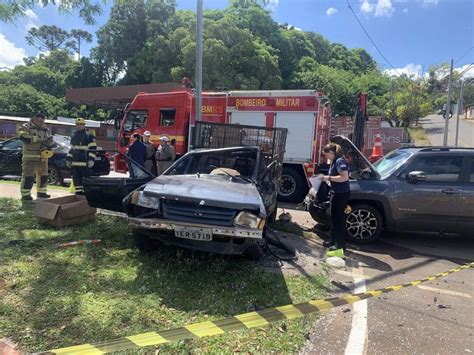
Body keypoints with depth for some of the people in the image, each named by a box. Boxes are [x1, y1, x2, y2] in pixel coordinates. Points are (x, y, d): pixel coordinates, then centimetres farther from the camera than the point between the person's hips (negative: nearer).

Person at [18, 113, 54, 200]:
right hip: (30, 156, -6)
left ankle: (41, 192, 25)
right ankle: (25, 194, -1)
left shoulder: (45, 129, 14)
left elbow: (50, 143, 13)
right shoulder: (26, 127, -2)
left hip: (42, 157, 6)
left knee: (43, 175, 12)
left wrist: (49, 143, -12)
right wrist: (39, 139, -25)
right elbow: (23, 137, -22)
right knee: (28, 176, -8)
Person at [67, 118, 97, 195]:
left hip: (85, 163, -7)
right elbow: (72, 149, 26)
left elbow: (93, 149, -9)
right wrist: (68, 159, 19)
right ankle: (78, 193, 18)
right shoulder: (73, 136, 19)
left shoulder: (89, 136, -4)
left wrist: (91, 160, -17)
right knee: (76, 179, 9)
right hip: (75, 163, 7)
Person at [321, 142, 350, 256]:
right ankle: (334, 241, 27)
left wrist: (329, 178, -21)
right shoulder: (334, 162, 13)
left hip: (341, 194, -10)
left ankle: (341, 244, 6)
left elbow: (345, 177, -26)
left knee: (339, 218, -3)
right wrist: (327, 178, 8)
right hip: (336, 193, 10)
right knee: (334, 218, 16)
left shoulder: (340, 161, -16)